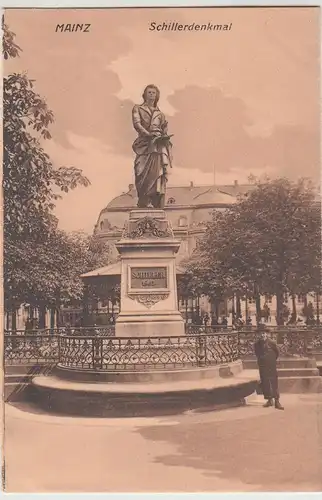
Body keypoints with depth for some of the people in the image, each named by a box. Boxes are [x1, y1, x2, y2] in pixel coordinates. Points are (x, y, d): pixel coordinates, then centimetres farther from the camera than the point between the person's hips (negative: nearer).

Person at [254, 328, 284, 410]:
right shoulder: (257, 344, -2)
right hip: (262, 367, 3)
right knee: (265, 384, 8)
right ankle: (269, 400, 20)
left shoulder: (272, 343, -11)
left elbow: (277, 353, 5)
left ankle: (277, 401, -3)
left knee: (274, 383, -5)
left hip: (272, 366, -3)